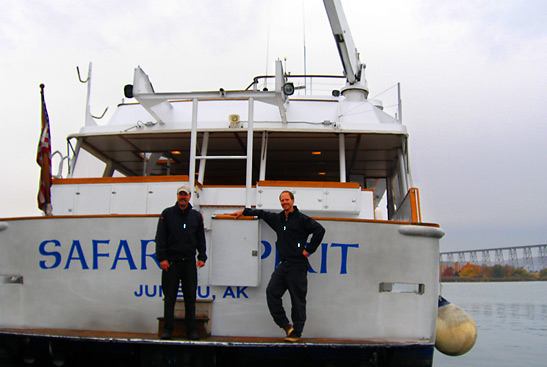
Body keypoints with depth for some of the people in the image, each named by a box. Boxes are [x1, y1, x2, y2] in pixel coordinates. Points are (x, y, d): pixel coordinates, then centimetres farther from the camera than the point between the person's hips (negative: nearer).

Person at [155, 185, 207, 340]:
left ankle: (191, 330, 11)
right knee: (170, 297, 1)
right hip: (171, 261, -2)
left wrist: (202, 257, 4)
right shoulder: (167, 214, 5)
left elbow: (201, 239, 14)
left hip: (189, 262, 2)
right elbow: (160, 238, 1)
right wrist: (162, 258, -8)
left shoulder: (196, 216, 11)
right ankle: (167, 329, 8)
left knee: (190, 298, 4)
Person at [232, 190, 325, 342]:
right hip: (283, 265, 7)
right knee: (271, 292, -2)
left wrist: (309, 250, -9)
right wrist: (244, 211, 30)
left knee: (298, 299, -2)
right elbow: (262, 213, 31)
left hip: (297, 265, -7)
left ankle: (296, 332, 7)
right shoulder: (278, 218, 16)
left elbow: (319, 230, -11)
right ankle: (285, 324, 8)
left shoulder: (301, 219, -4)